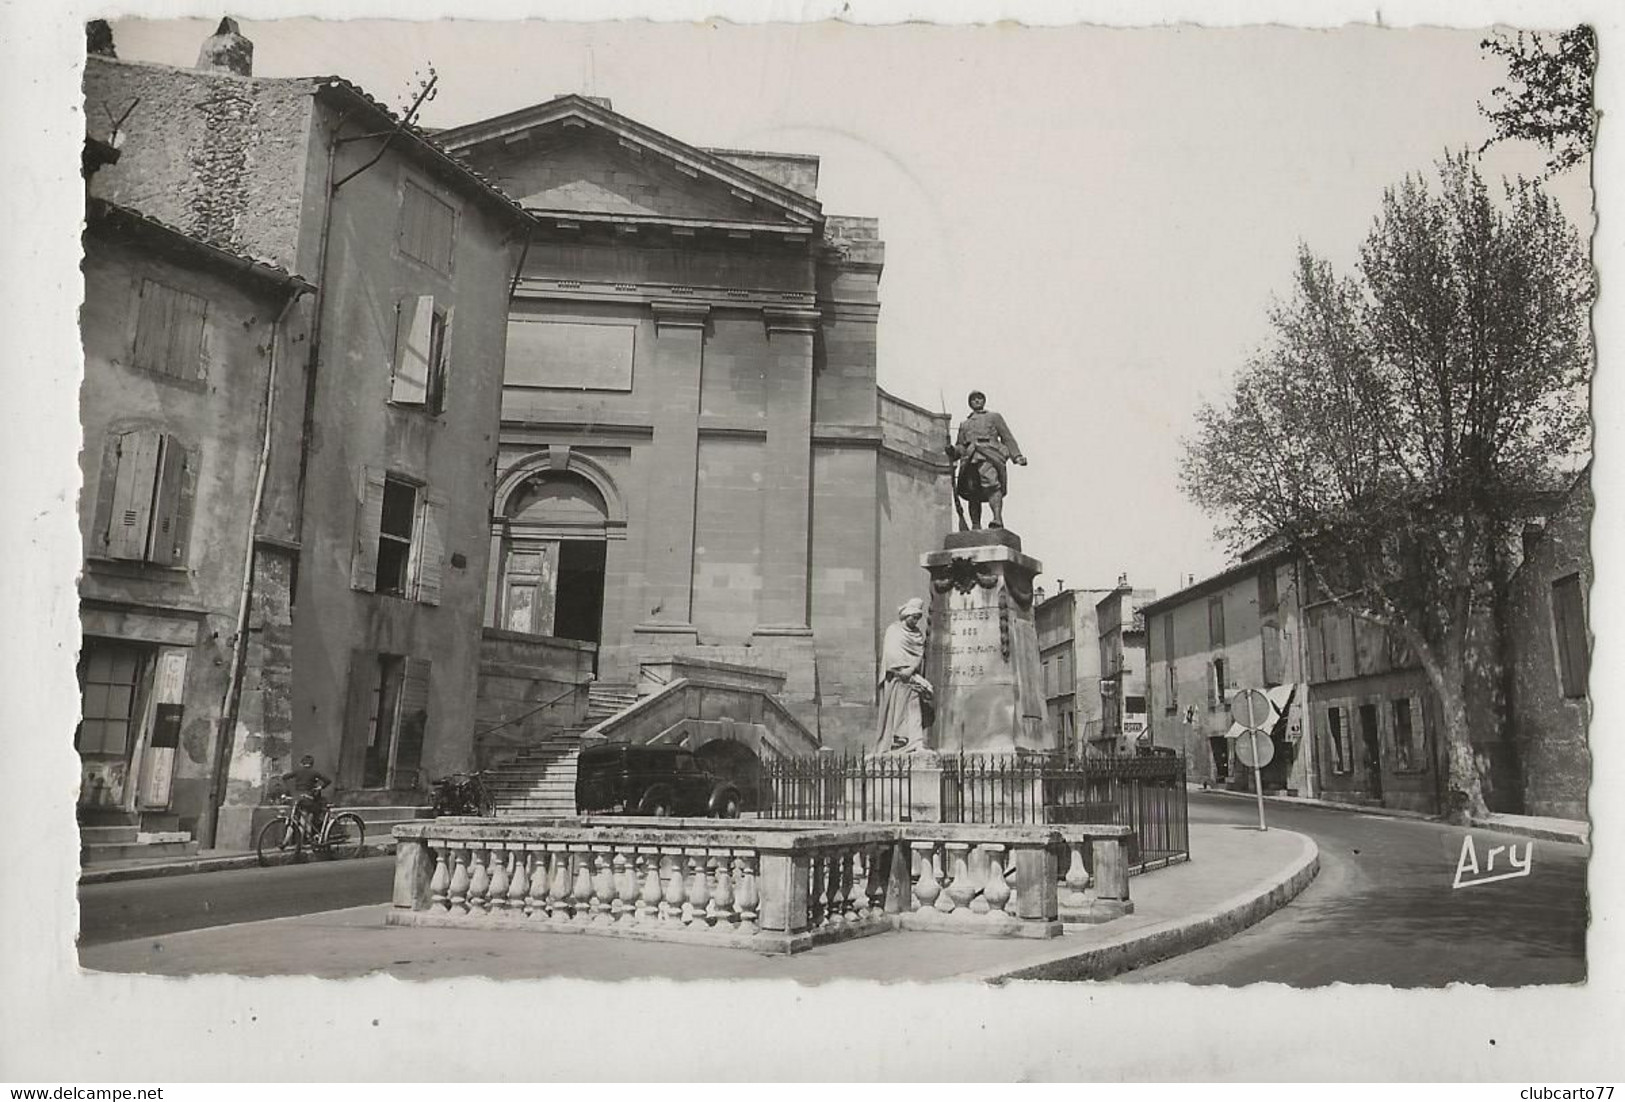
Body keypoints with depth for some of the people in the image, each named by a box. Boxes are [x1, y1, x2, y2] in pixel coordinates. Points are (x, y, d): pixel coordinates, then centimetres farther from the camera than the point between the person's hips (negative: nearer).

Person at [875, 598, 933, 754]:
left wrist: (911, 670, -10)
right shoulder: (893, 630, 2)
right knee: (894, 711, -2)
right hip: (895, 679, -3)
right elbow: (890, 653, -8)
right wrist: (902, 671, -15)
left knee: (914, 710, -5)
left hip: (911, 679, 3)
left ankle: (917, 745, -11)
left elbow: (920, 655, 7)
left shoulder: (920, 635, 15)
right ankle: (890, 747, 2)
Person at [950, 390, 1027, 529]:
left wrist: (1017, 456, 1)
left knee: (991, 484, -27)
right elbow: (960, 447, 27)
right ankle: (975, 527, -5)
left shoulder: (994, 417, 25)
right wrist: (952, 451, 2)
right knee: (972, 494, -7)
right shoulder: (964, 424, 34)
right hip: (970, 459, 4)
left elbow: (1007, 438, 16)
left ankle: (998, 520, -43)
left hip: (989, 456, -4)